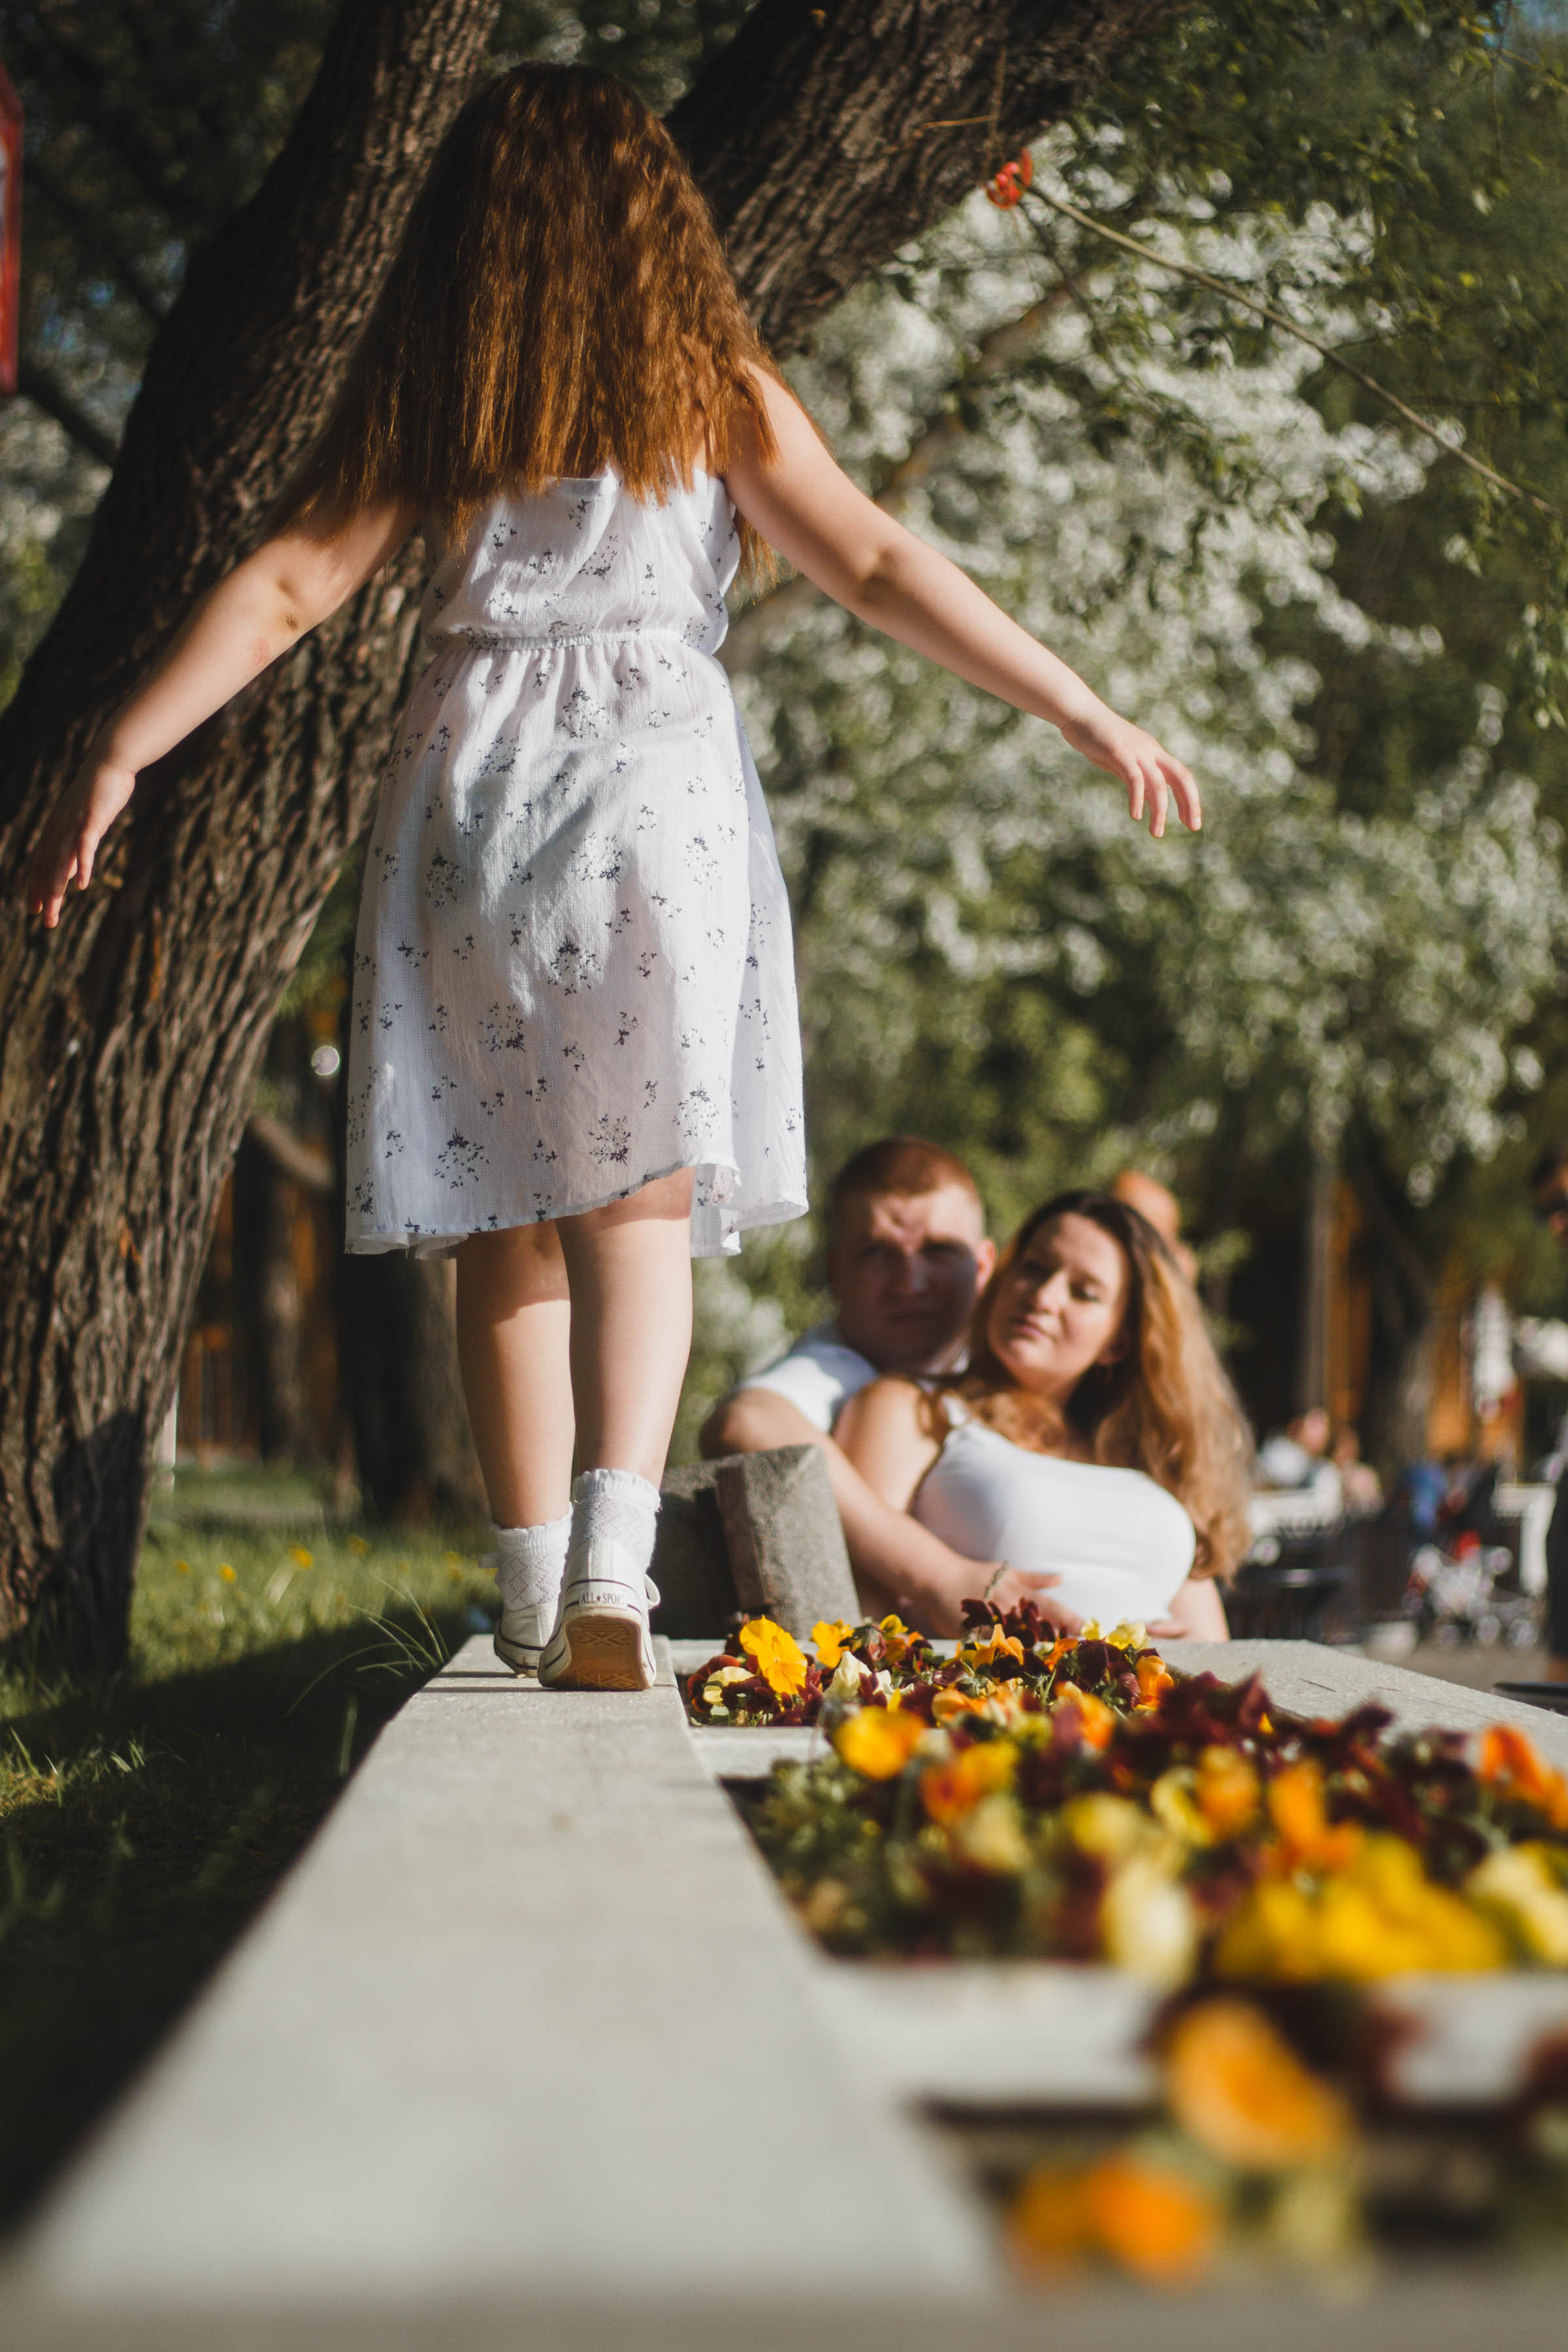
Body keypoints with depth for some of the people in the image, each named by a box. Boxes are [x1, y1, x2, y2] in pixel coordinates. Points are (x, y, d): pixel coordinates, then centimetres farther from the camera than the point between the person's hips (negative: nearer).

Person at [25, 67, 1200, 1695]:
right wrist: (1086, 716, 1)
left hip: (465, 785, 2)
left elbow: (288, 583, 6)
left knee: (503, 1217, 7)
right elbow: (875, 566, 0)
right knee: (636, 1200, -2)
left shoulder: (422, 394, 11)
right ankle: (611, 1567, -20)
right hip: (652, 781, -2)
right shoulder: (709, 384, 6)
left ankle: (538, 1610, 11)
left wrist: (118, 755, 10)